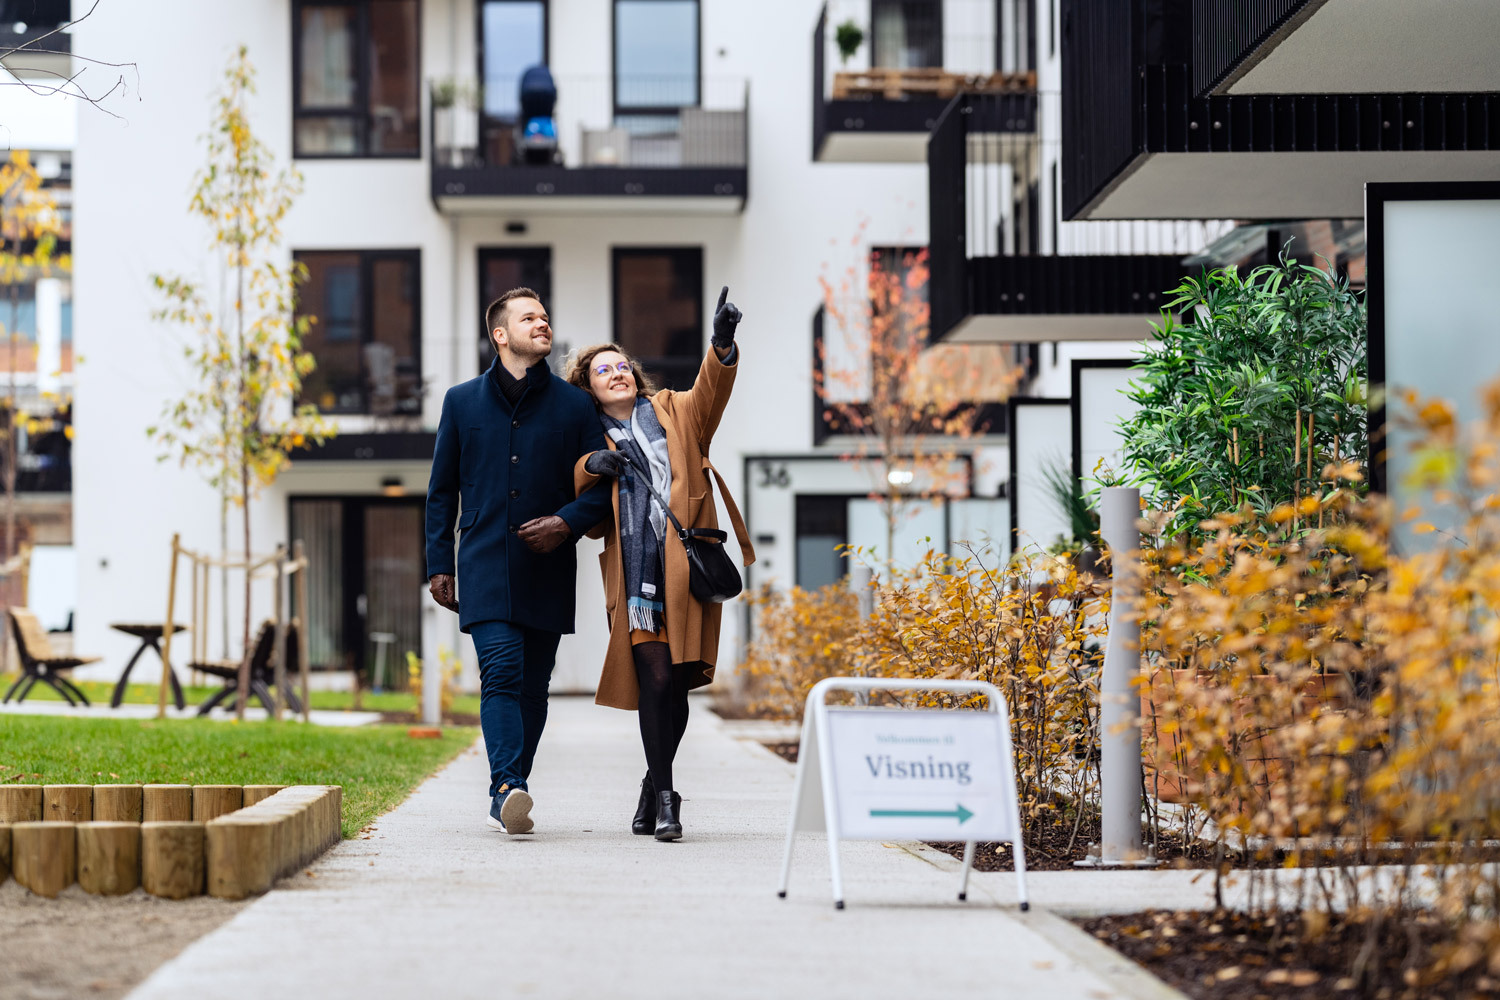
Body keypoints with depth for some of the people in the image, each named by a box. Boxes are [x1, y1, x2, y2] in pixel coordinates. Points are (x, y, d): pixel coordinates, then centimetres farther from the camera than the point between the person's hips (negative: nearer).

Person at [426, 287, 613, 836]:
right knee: (501, 672, -17)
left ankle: (507, 793, 16)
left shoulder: (574, 405, 7)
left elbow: (605, 484, 8)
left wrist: (568, 521, -10)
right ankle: (508, 787, -29)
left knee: (533, 684, 4)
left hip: (547, 569, 1)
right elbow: (441, 490, 14)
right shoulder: (462, 402, 9)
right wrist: (439, 564, 8)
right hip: (485, 568, -1)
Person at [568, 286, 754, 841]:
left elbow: (710, 393, -4)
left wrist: (723, 346, -23)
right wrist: (592, 467, -8)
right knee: (655, 676, -12)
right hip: (635, 573, -1)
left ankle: (656, 783, 16)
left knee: (677, 681, -1)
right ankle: (663, 795, -6)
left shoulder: (674, 412, 17)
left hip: (684, 566, 1)